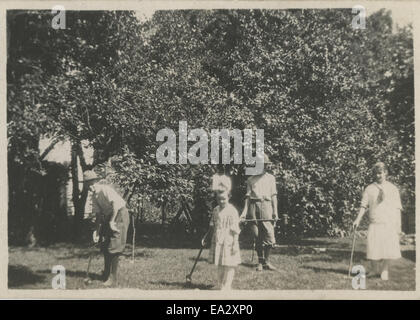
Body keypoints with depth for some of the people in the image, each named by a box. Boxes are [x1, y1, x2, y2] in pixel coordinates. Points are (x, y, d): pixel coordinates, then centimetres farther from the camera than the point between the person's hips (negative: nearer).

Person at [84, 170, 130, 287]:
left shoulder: (105, 189, -18)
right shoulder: (94, 196, 7)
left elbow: (116, 204, -26)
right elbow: (98, 213, 11)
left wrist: (112, 222, -23)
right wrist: (97, 229, 5)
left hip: (120, 214, -9)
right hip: (108, 216, 9)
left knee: (114, 247, -11)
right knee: (105, 246, 10)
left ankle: (113, 279, -6)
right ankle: (106, 275, 24)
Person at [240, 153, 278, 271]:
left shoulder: (271, 178, 15)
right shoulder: (251, 180, 13)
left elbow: (274, 195, 10)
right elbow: (248, 196, 10)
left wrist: (275, 211, 2)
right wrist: (245, 211, 0)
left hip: (266, 205, 0)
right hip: (254, 206, 0)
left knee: (269, 234, -9)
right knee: (257, 237, 1)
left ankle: (266, 262, 0)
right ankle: (260, 262, 10)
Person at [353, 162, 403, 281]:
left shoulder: (393, 189, 8)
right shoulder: (369, 189, 8)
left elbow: (397, 208, 7)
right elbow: (364, 205, 6)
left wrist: (398, 225, 2)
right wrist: (358, 219, -5)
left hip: (390, 224, 0)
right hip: (375, 223, 0)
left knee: (388, 248, -3)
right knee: (374, 248, -5)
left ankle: (385, 271, 12)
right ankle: (374, 272, 10)